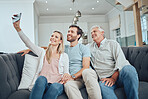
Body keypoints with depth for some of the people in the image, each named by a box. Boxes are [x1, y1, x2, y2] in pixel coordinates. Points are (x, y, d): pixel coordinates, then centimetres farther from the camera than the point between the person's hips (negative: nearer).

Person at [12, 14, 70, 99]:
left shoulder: (64, 56, 17)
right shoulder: (42, 52, 20)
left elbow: (66, 72, 14)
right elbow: (28, 43, 9)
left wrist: (66, 76, -12)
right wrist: (18, 28, -3)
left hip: (57, 84, 0)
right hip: (41, 84, 1)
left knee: (55, 87, -38)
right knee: (41, 78, -37)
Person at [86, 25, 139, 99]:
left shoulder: (112, 43, 10)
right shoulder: (90, 47, 23)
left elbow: (121, 61, -3)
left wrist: (113, 78, -15)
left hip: (118, 75, 0)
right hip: (105, 78, 1)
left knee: (128, 69, -35)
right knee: (102, 86, -36)